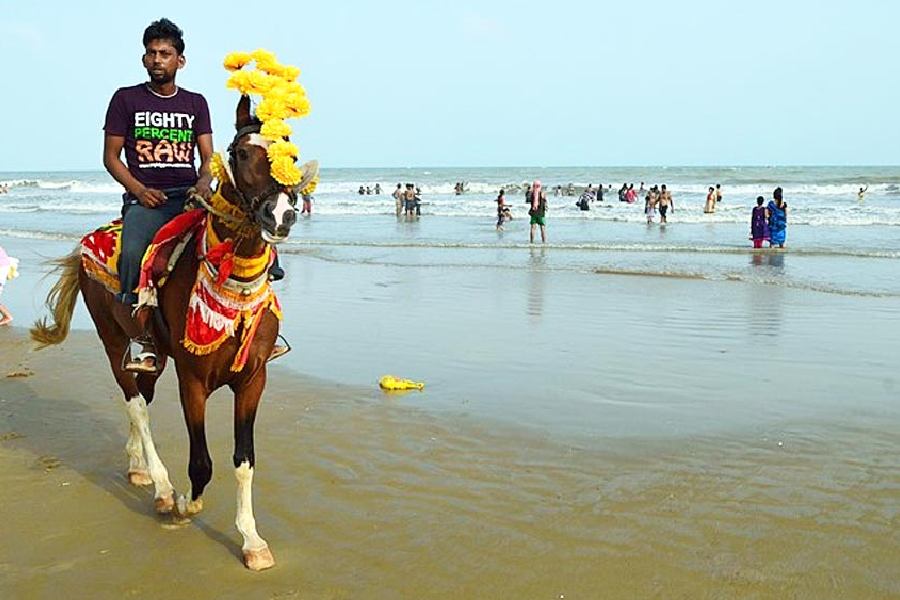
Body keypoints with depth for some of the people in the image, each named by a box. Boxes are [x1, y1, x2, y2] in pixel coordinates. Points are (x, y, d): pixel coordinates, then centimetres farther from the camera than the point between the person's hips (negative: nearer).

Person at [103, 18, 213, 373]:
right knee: (134, 253, -32)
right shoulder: (126, 99, 10)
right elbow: (110, 157, 7)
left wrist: (204, 182, -11)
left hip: (189, 194, 3)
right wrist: (140, 190, -9)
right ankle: (144, 340, -25)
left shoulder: (195, 103, 17)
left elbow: (208, 156, 12)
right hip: (144, 197, -2)